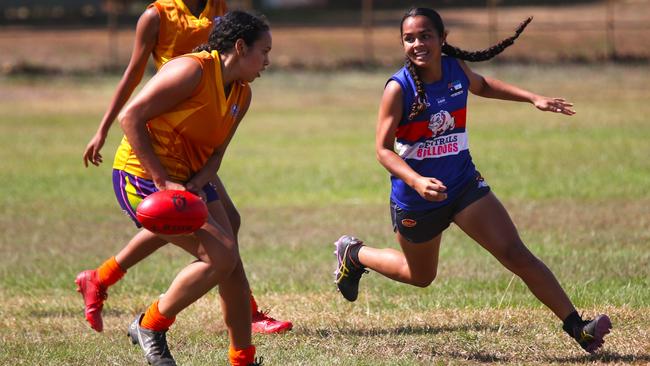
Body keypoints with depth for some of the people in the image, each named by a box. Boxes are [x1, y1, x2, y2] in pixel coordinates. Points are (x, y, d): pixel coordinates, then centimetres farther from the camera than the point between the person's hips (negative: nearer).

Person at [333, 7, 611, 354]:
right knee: (420, 276, 19)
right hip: (415, 199, -3)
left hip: (464, 185, 3)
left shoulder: (456, 69, -5)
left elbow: (483, 85, 20)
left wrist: (533, 98, 12)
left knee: (516, 254, -11)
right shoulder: (399, 88, -20)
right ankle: (353, 253, 45)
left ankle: (577, 327, -12)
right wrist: (417, 181, -36)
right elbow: (383, 148, -19)